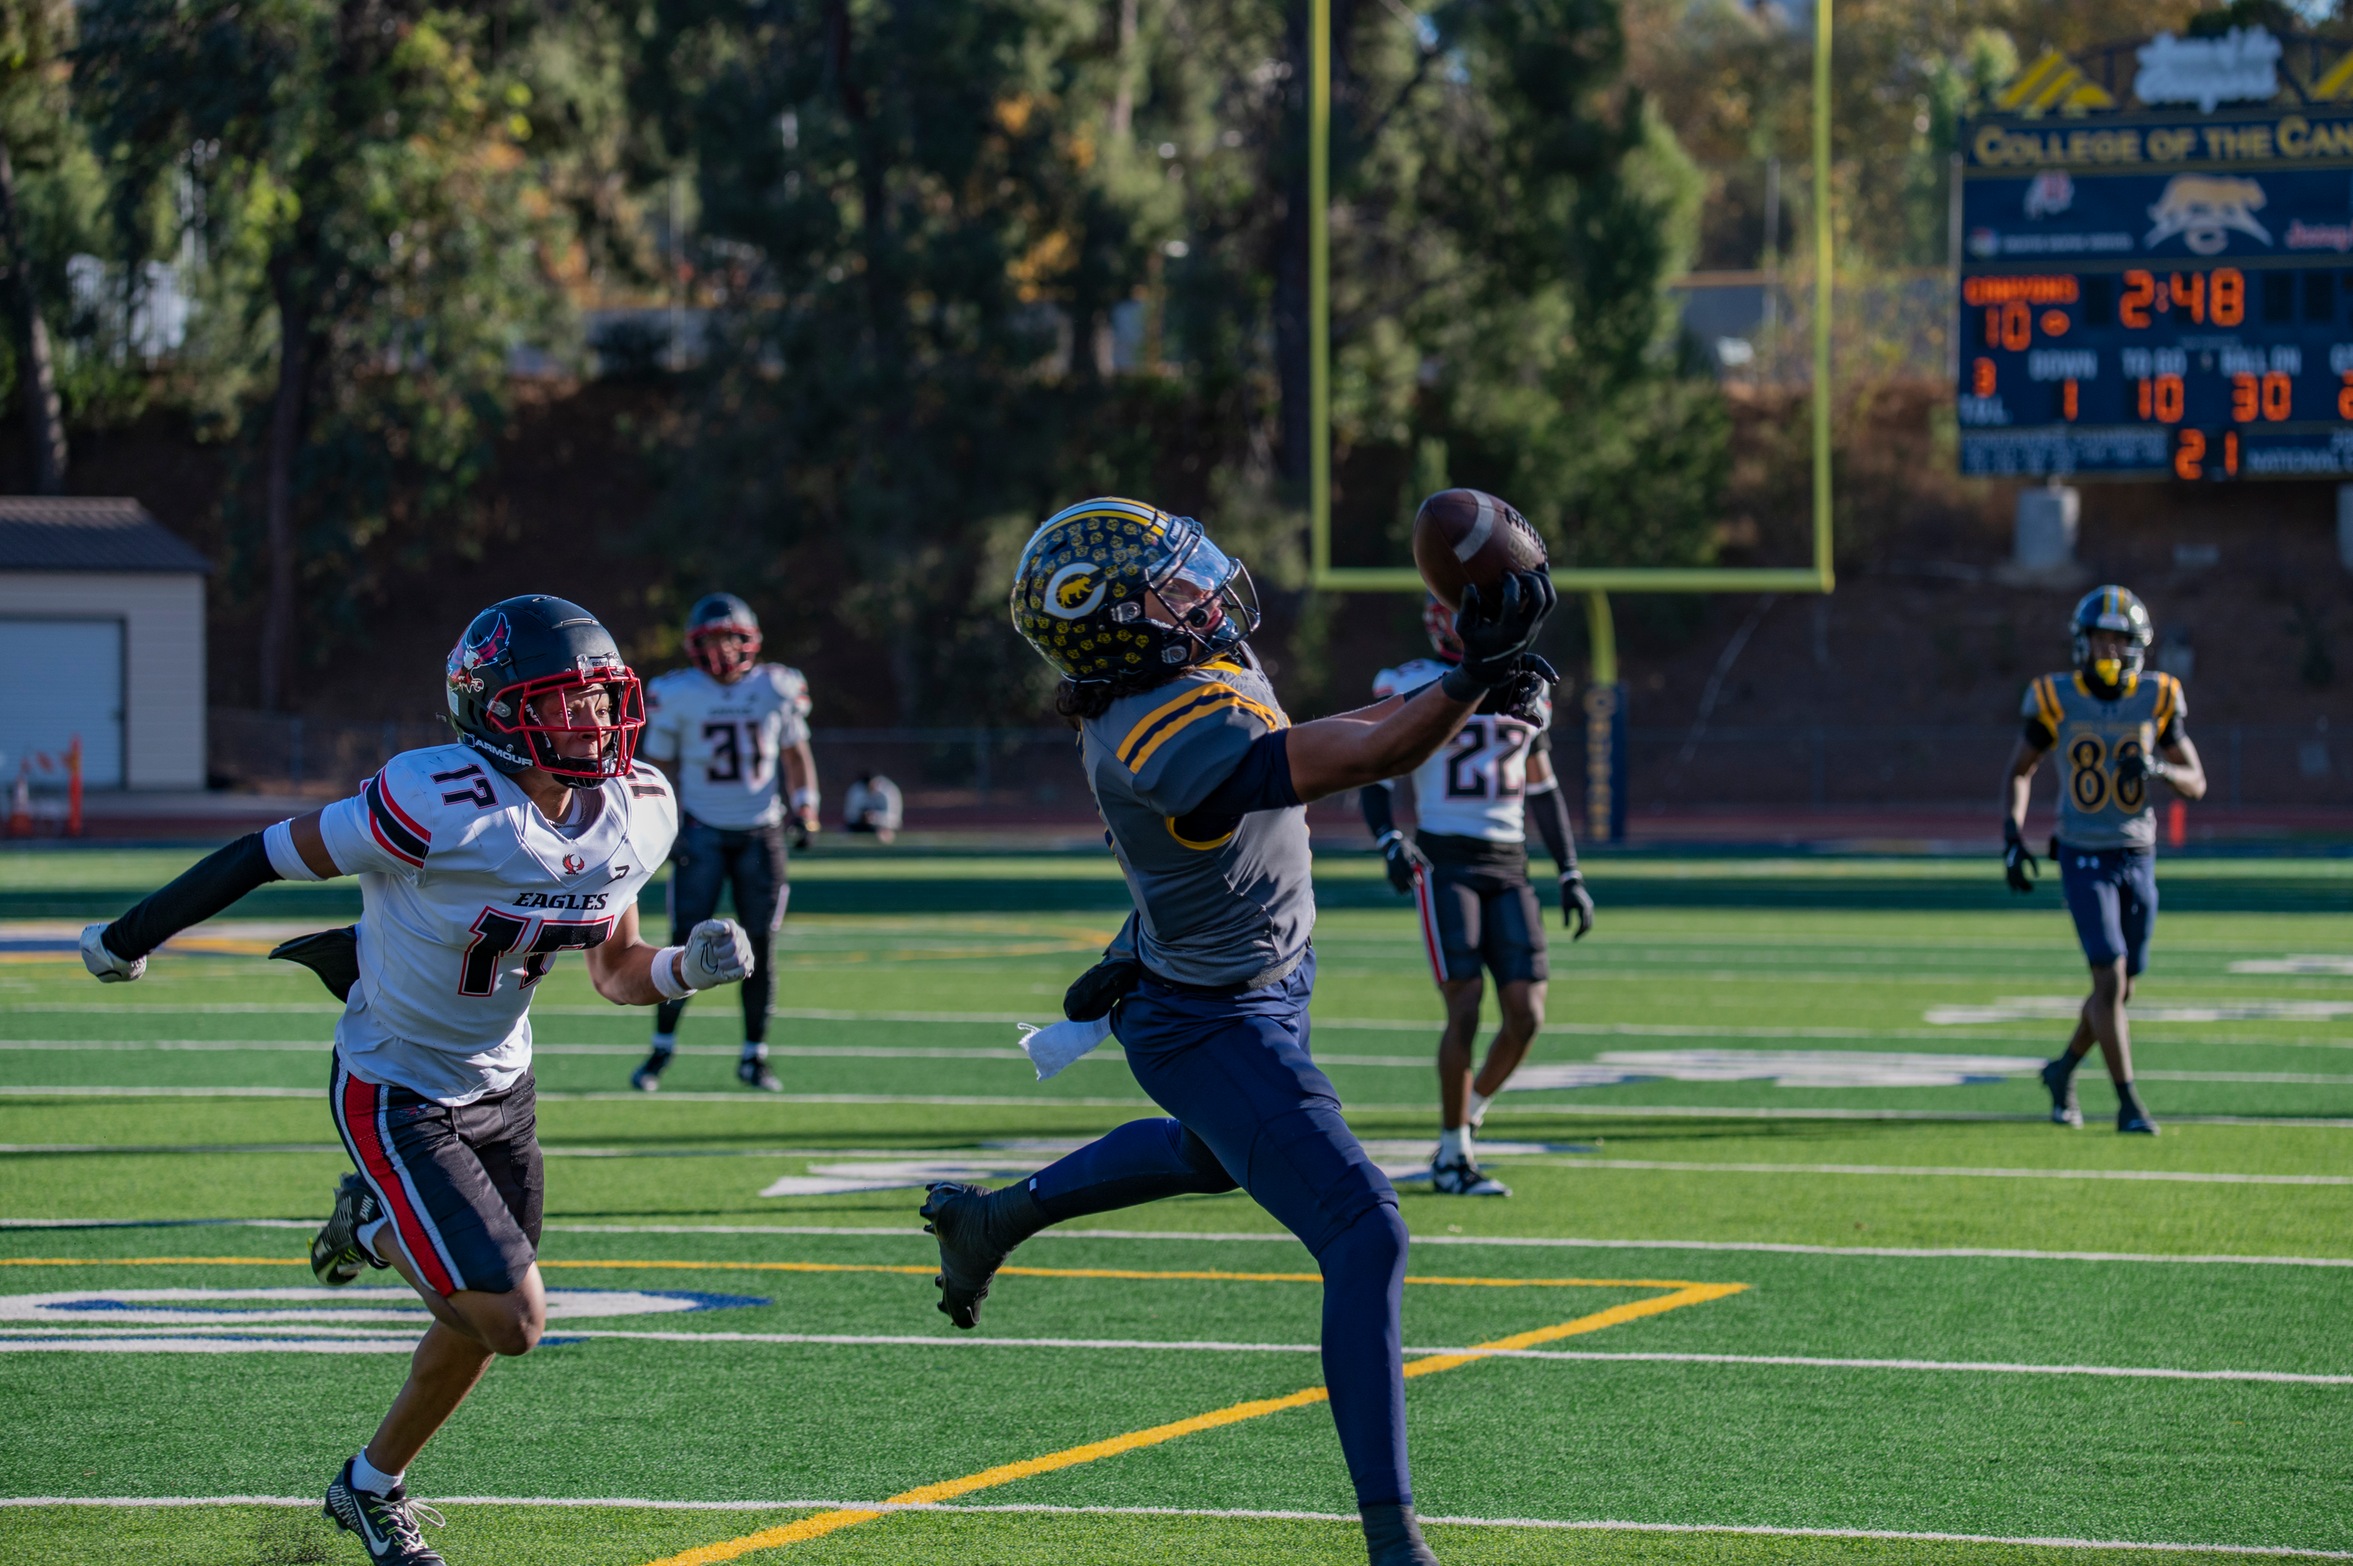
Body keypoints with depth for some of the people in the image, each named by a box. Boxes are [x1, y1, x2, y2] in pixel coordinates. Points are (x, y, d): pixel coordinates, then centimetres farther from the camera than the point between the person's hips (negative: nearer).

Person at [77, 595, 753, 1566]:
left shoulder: (635, 815, -8)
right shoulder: (442, 804, -31)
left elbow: (616, 973, 7)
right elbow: (267, 856, -18)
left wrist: (687, 968, -17)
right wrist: (130, 939, -6)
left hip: (499, 1086, 7)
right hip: (396, 1097, -7)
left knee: (474, 1324, 15)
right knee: (513, 1320, -15)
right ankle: (381, 1228, 14)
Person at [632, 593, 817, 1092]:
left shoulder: (775, 689, 1)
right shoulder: (676, 695, -5)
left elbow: (795, 755, 14)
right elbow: (660, 766, 4)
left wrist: (804, 810, 3)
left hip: (760, 835, 2)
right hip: (702, 834, -2)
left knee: (760, 947, 1)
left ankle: (754, 1055, 11)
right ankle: (661, 1048, 5)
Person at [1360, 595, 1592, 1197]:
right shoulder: (1412, 689, -2)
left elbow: (1543, 791, 20)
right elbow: (1373, 779, -2)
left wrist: (1571, 875, 16)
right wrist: (1390, 841, -20)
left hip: (1508, 866, 5)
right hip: (1445, 863, -5)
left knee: (1526, 1015, -5)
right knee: (1465, 1010, -12)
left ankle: (1469, 1113, 19)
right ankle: (1452, 1159, -1)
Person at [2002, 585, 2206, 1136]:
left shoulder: (2156, 700, -2)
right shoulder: (2057, 699, -6)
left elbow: (2196, 784, 2)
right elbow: (2018, 771, 7)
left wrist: (2158, 768, -21)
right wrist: (2012, 839, -6)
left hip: (2138, 860, 3)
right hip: (2084, 860, -3)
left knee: (2119, 988, 10)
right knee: (2110, 978, -15)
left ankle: (2064, 1070, 35)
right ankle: (2128, 1104, -8)